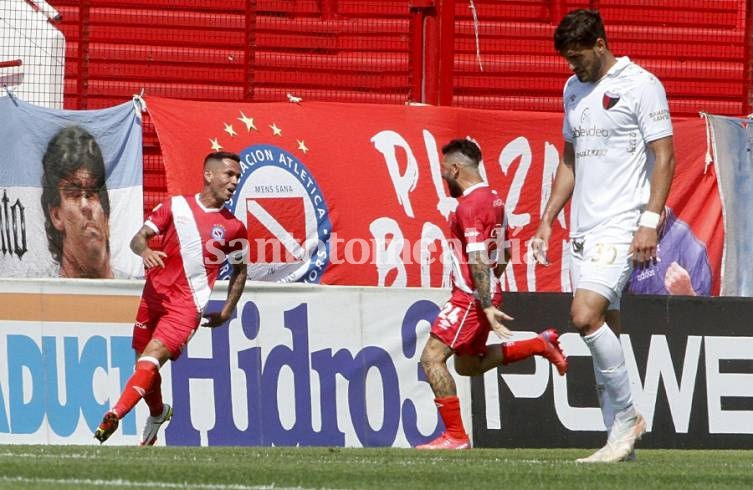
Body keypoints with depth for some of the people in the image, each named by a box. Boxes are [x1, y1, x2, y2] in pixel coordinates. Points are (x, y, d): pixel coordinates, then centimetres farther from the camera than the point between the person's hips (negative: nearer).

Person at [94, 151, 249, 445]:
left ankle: (113, 417, -32)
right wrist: (145, 250, -22)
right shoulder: (176, 206, 5)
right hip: (154, 296, 3)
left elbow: (239, 270, 17)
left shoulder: (234, 228, 4)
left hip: (187, 306, -3)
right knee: (144, 365, 11)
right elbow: (139, 237, 2)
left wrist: (227, 312, 11)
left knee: (150, 361, -21)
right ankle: (158, 413, 40)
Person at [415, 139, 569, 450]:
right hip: (488, 294, 10)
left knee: (432, 357, -9)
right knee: (468, 365, 21)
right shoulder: (493, 200, 13)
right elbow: (504, 254, 21)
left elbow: (478, 260, -23)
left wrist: (487, 306, -27)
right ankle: (541, 345, 18)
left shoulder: (470, 205, -17)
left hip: (471, 296, -10)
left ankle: (455, 436, -10)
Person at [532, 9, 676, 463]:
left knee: (586, 315, -21)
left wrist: (650, 221, -17)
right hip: (583, 231, 8)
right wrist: (548, 220, 18)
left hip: (620, 226, -8)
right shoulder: (574, 89, 16)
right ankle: (621, 439, 8)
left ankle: (627, 415, -7)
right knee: (603, 331, 5)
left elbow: (665, 156, -9)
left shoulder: (640, 85, -7)